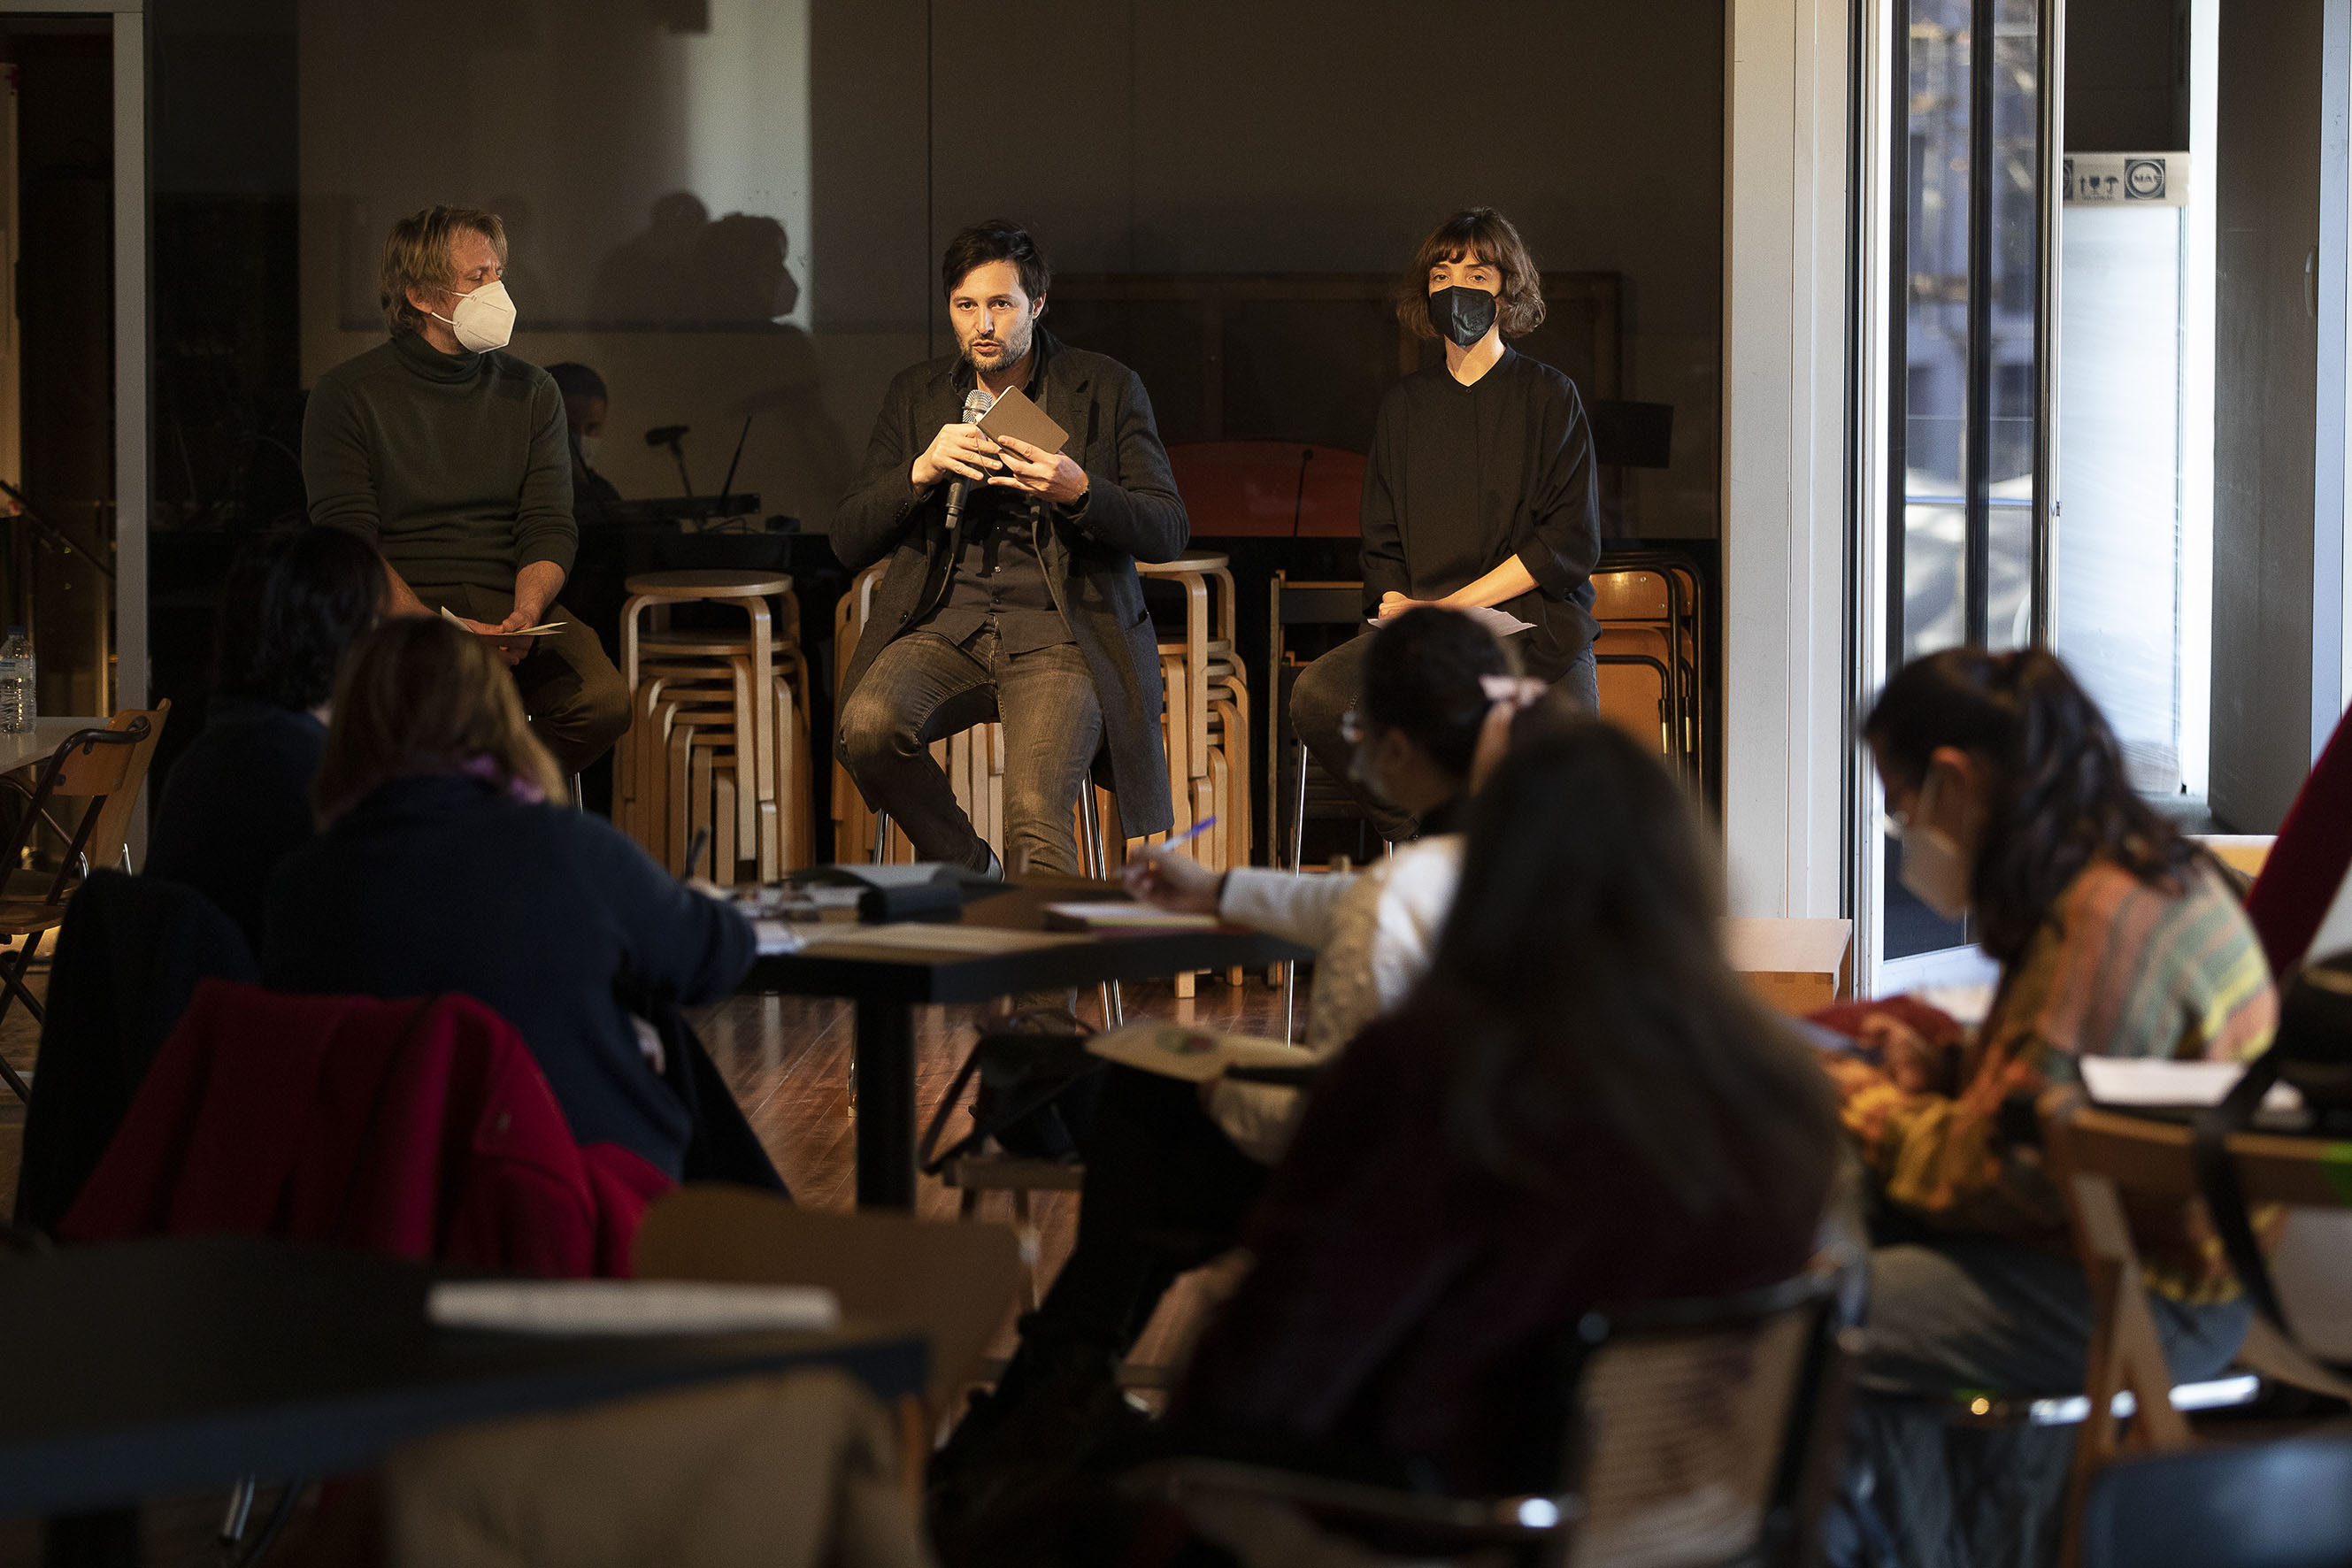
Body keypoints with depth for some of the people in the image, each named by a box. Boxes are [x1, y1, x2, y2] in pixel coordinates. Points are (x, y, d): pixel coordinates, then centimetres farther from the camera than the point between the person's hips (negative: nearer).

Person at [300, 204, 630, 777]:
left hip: (509, 601, 4)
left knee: (602, 702, -27)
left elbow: (549, 526, 7)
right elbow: (349, 541, -7)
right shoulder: (345, 395, 1)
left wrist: (525, 614, -15)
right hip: (396, 608, -4)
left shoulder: (532, 391, 13)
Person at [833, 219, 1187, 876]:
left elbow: (1169, 531, 3)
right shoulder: (916, 395, 15)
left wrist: (1080, 491, -16)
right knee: (867, 723, -29)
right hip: (945, 633, 3)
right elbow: (848, 542, 10)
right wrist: (921, 472, -9)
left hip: (1057, 635, -3)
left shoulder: (1107, 389, 8)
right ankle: (965, 868, -4)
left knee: (1034, 815, -30)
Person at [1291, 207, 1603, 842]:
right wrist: (1400, 611, -7)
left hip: (1535, 628, -2)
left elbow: (1570, 544, -3)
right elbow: (1383, 548, 16)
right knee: (1319, 695, -29)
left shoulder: (1550, 396, 6)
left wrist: (1449, 606, -12)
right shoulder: (1405, 404, 17)